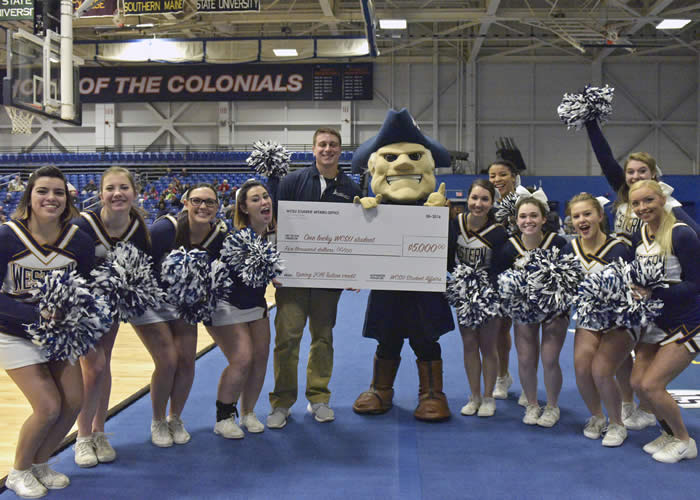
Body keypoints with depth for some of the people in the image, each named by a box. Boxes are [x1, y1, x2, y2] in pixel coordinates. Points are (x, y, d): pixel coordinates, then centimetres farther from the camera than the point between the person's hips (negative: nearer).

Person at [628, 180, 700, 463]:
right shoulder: (639, 238, 3)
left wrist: (653, 293, -29)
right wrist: (633, 290, -8)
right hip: (657, 322, 7)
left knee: (651, 386, -11)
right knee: (638, 383, 2)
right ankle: (670, 433, 27)